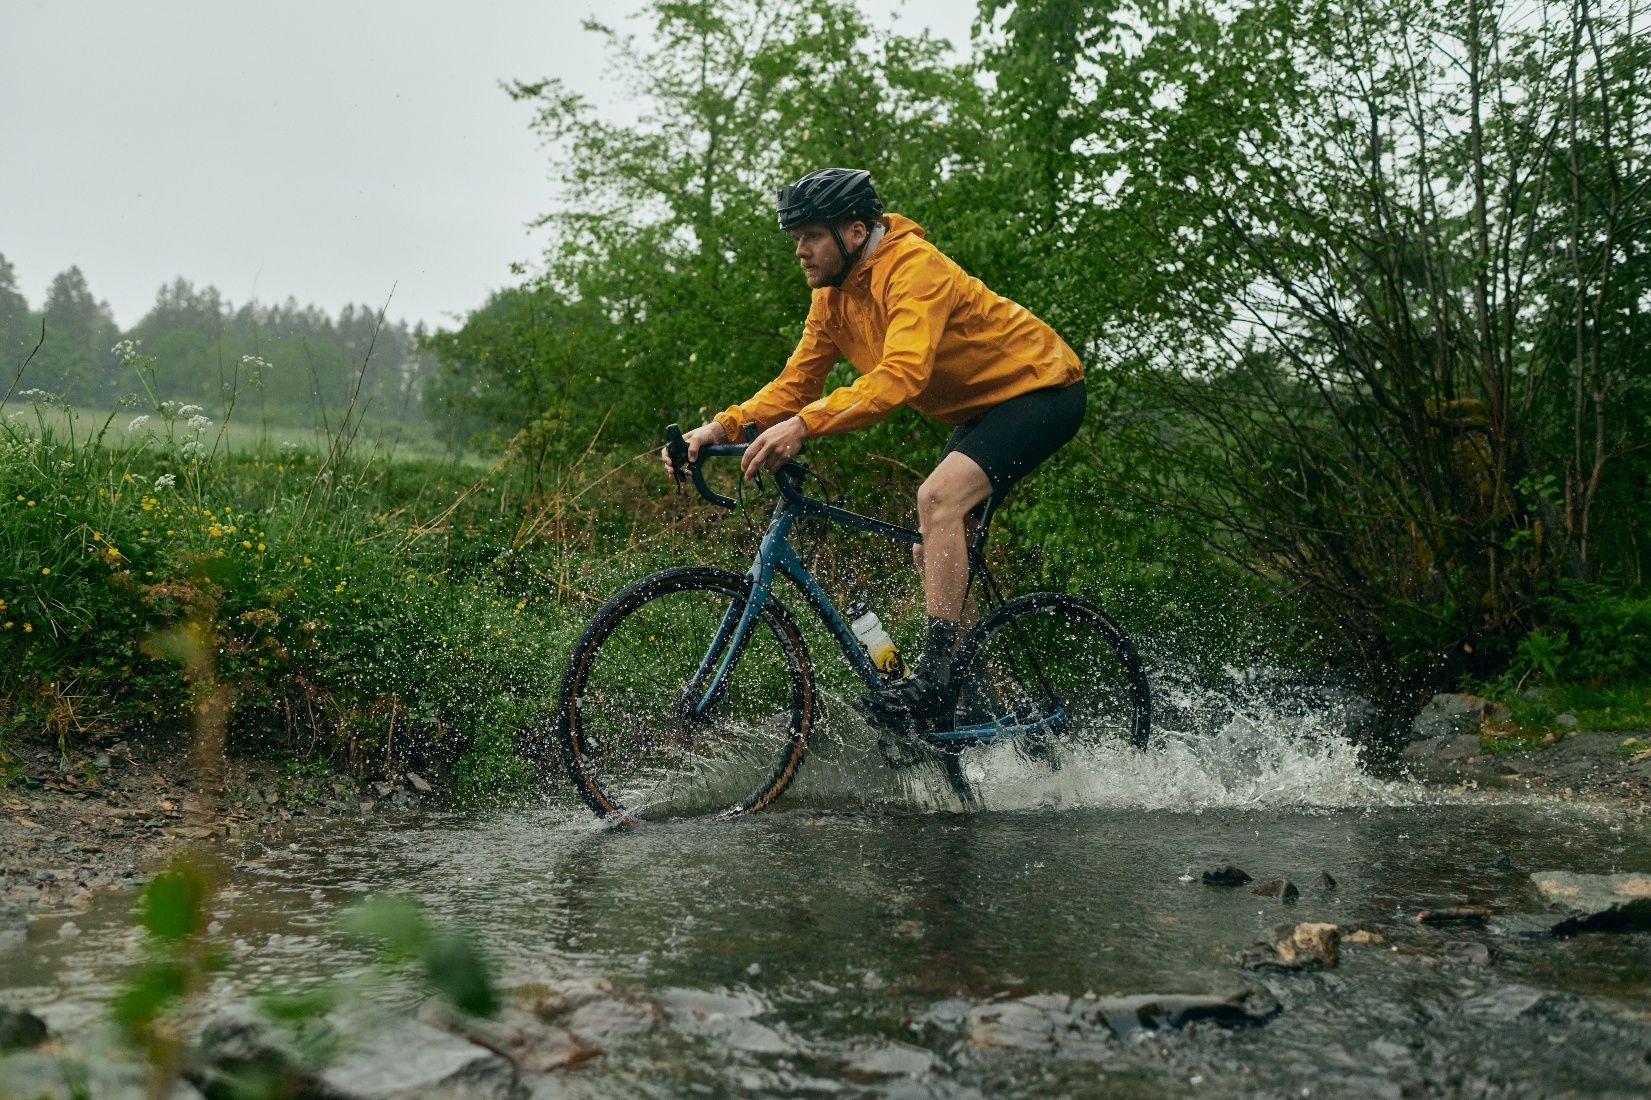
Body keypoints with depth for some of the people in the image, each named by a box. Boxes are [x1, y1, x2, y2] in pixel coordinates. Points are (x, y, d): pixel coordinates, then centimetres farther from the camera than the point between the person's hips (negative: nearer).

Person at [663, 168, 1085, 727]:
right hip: (979, 408, 10)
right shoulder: (832, 297, 0)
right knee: (932, 552, 6)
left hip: (1041, 387, -9)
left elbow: (902, 375, -41)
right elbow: (795, 384, -1)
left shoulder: (913, 267, -28)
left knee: (938, 496, -28)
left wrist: (805, 425, -49)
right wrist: (720, 427, -17)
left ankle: (935, 673, -27)